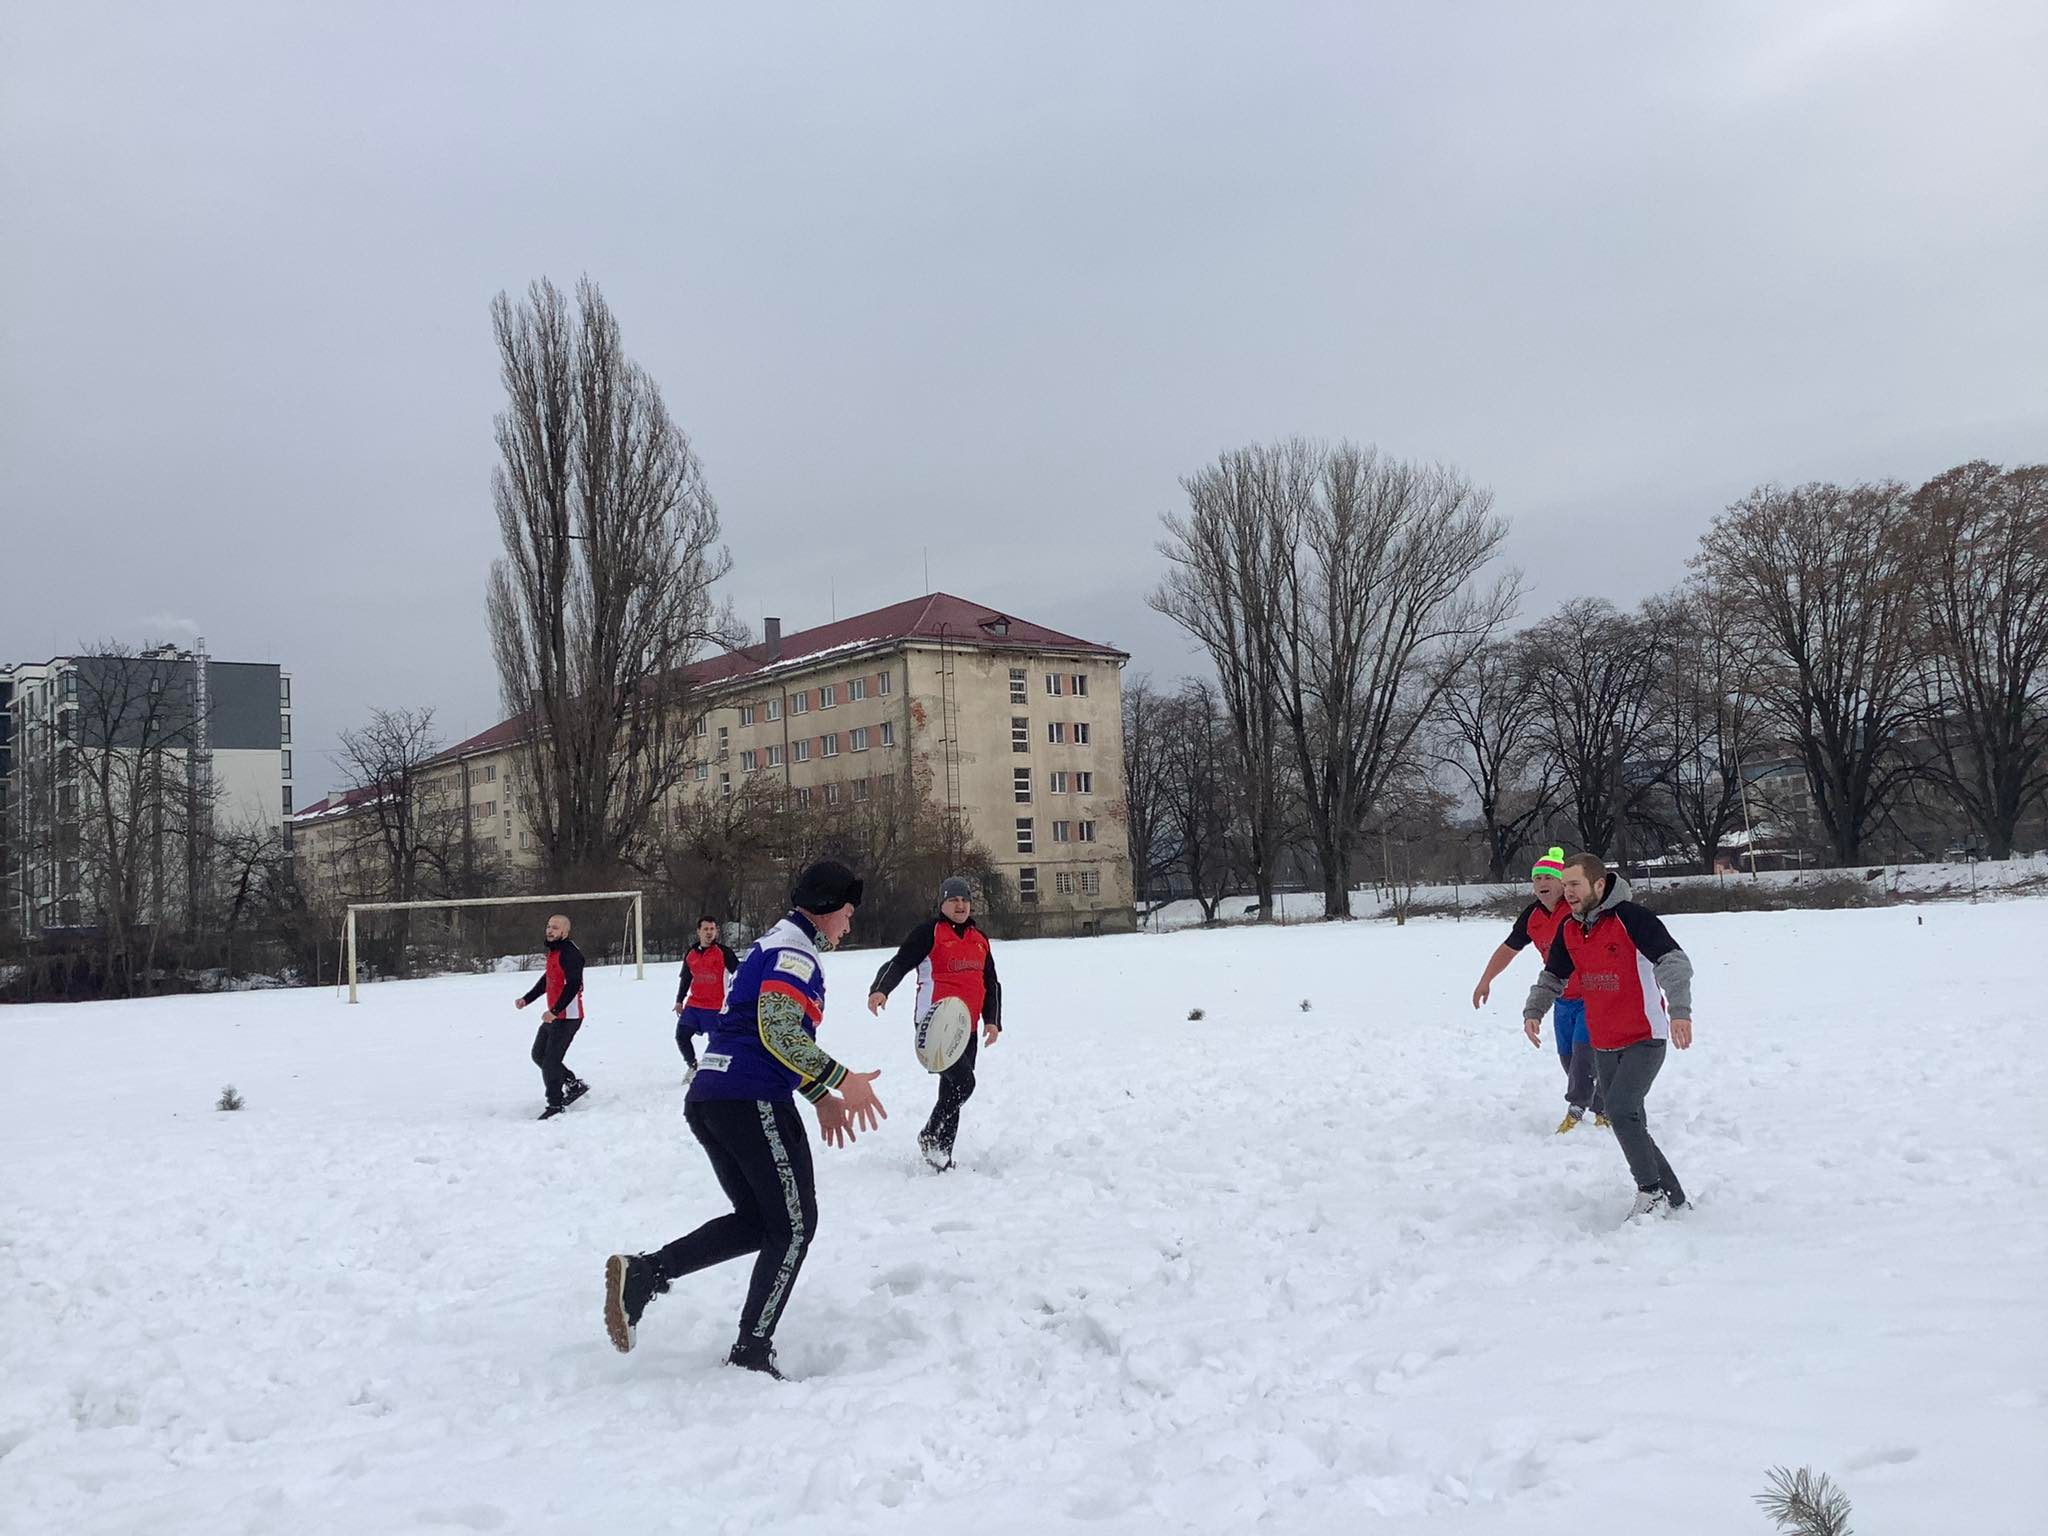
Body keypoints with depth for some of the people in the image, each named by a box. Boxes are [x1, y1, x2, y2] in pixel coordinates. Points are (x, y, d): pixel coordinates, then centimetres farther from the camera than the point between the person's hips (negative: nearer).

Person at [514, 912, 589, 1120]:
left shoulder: (570, 953, -18)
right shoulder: (554, 951, 15)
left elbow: (573, 985, -26)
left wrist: (555, 1011, -31)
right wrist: (527, 999, 21)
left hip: (567, 1017, -10)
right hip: (554, 1016, 10)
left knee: (551, 1061, -9)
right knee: (539, 1055, 16)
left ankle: (555, 1105, 1)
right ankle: (574, 1084, 27)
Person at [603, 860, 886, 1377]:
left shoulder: (773, 945, 25)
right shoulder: (795, 951, -7)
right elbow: (778, 1031, -21)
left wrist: (820, 1096, 25)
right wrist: (842, 1080, -17)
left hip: (709, 1100, 10)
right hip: (753, 1102, -10)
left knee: (755, 1221, 15)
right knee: (793, 1226, 2)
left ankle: (642, 1274, 0)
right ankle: (751, 1354, 3)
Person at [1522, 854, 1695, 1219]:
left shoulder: (1631, 918, -17)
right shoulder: (1568, 930, 4)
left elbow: (1674, 961, -24)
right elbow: (1553, 976, 16)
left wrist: (1680, 1010, -38)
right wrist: (1533, 1011, -1)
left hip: (1645, 1040, -7)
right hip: (1603, 1045, 7)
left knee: (1620, 1110, -21)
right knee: (1630, 1125, 9)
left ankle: (1652, 1191, -4)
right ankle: (1674, 1199, 22)